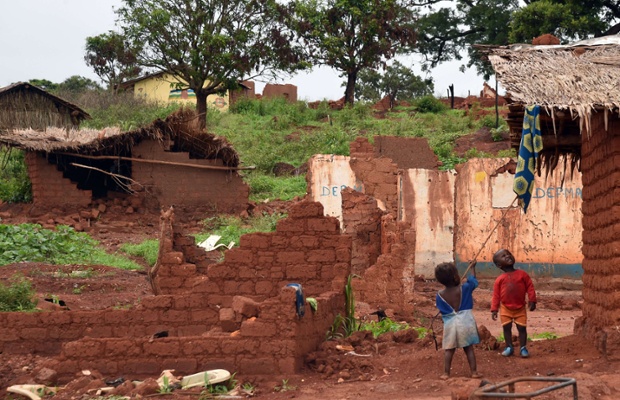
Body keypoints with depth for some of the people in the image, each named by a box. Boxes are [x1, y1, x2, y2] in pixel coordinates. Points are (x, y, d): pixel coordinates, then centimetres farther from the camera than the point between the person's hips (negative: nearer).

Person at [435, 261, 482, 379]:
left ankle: (446, 373, 5)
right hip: (465, 322, -1)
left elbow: (441, 309, 7)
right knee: (469, 348, 6)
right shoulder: (464, 289, -8)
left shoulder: (440, 295, -4)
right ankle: (474, 372, 6)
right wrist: (473, 267, 25)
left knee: (449, 350, 7)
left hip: (450, 323, 1)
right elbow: (473, 281, 9)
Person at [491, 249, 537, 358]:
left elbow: (530, 287, -3)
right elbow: (496, 295, -3)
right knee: (506, 327, 7)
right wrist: (494, 310, -7)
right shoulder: (499, 279, -4)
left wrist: (532, 301, -9)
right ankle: (509, 347, 21)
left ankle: (523, 348, 13)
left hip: (520, 308, -1)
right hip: (505, 308, 1)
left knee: (522, 328, 1)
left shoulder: (522, 274, -4)